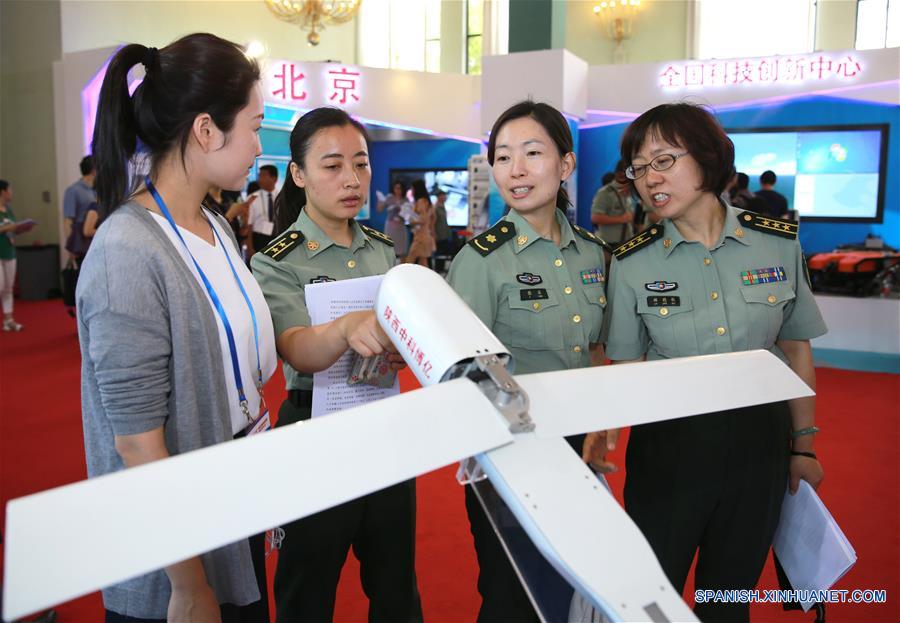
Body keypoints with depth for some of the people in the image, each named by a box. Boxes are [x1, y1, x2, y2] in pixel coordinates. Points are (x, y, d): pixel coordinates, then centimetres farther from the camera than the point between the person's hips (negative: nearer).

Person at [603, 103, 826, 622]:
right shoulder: (633, 264, -9)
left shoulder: (779, 243, -4)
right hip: (668, 446, -1)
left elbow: (796, 348, 6)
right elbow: (626, 370, -1)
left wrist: (803, 444, 8)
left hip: (759, 445, 2)